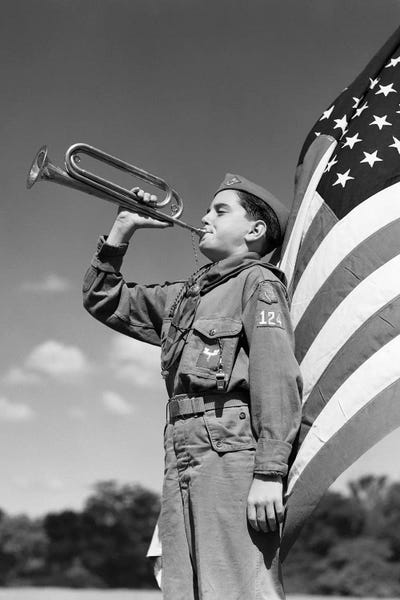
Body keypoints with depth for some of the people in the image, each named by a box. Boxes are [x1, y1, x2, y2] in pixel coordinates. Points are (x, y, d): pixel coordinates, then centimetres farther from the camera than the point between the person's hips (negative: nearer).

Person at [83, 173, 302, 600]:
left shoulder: (258, 281, 3)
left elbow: (278, 378, -10)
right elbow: (102, 300, 32)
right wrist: (121, 232, 22)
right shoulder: (181, 297, 26)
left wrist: (269, 473, -19)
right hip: (180, 459, 7)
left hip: (231, 452, -7)